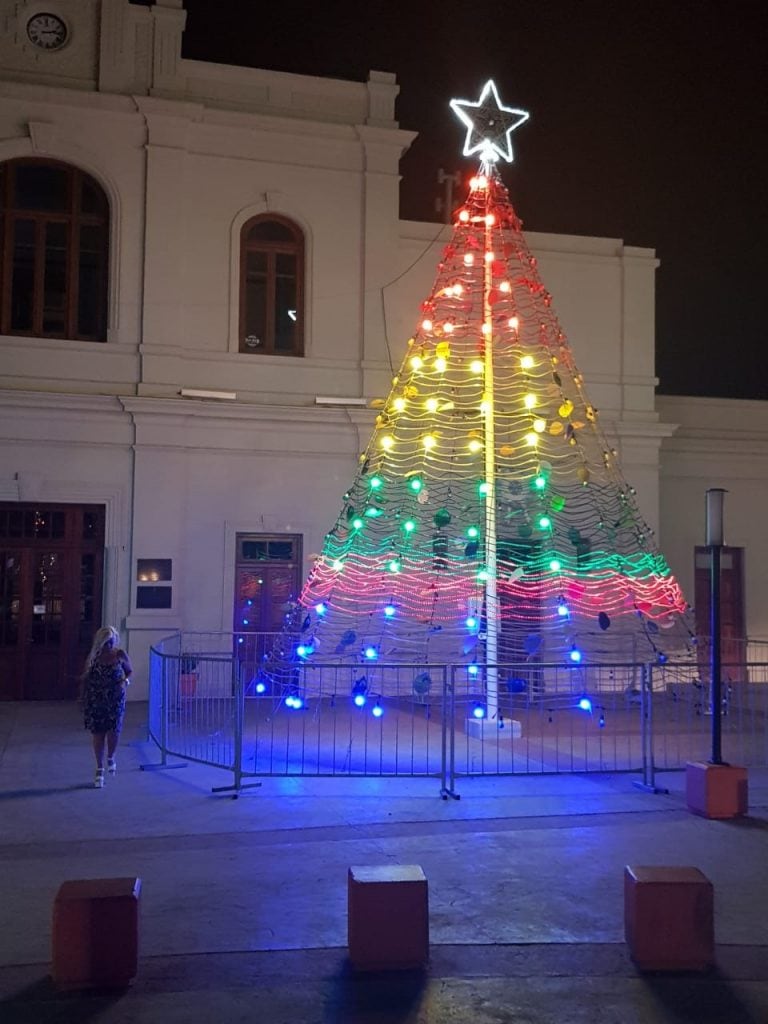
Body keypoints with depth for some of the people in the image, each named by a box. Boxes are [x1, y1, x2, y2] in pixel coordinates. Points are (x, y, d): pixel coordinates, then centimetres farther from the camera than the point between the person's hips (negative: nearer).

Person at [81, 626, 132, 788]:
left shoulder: (120, 655, -4)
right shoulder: (93, 656, -3)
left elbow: (130, 671, 10)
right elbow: (86, 679, 5)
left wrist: (126, 680, -12)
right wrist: (84, 700, 4)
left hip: (115, 700, 0)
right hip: (95, 700, 1)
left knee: (113, 732, -9)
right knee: (98, 735, 4)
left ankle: (111, 758, 23)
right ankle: (99, 770, 18)